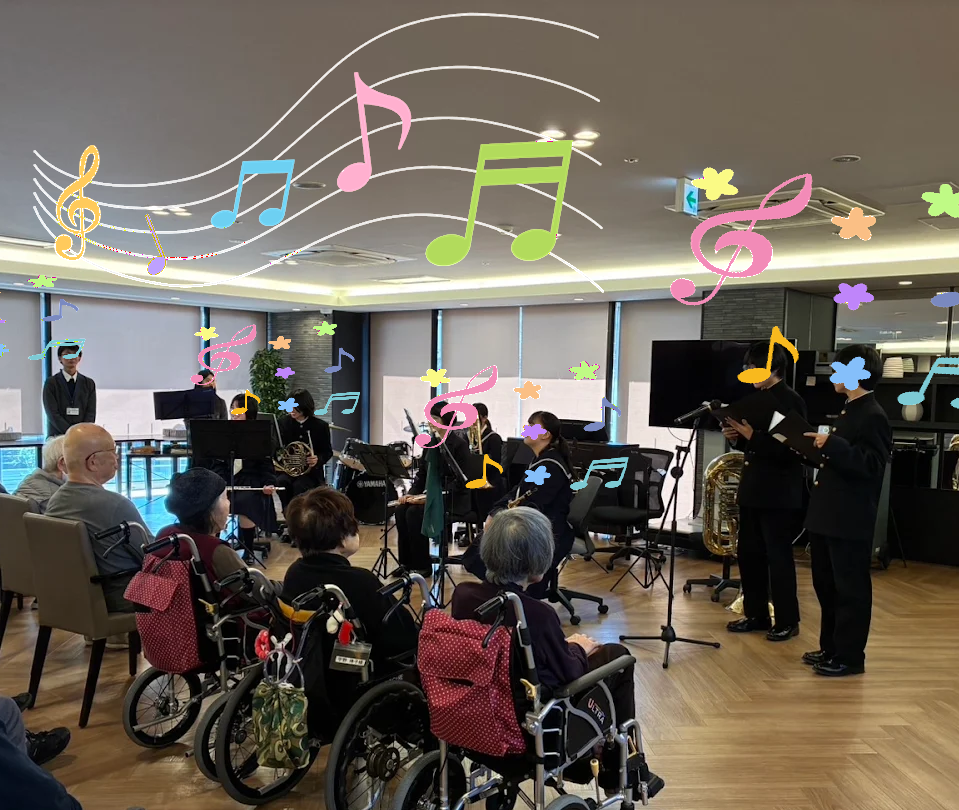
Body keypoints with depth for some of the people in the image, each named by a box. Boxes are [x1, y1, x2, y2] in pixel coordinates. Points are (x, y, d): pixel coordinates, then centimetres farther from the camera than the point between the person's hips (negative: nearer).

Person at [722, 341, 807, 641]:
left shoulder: (790, 401, -13)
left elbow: (786, 449, -20)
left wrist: (751, 435, -25)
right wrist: (737, 437, 1)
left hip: (779, 494, -9)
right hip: (752, 489, 9)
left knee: (778, 558, 0)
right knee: (748, 554, 13)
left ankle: (787, 621, 13)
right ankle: (755, 615, 24)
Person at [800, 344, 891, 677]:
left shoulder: (873, 416, -14)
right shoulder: (847, 412, 16)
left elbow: (870, 465, -23)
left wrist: (831, 444, -28)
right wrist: (817, 449, 13)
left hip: (850, 521, -10)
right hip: (827, 516, 10)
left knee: (850, 589, 2)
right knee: (826, 586, 17)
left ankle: (850, 657, 12)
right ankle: (831, 648, 29)